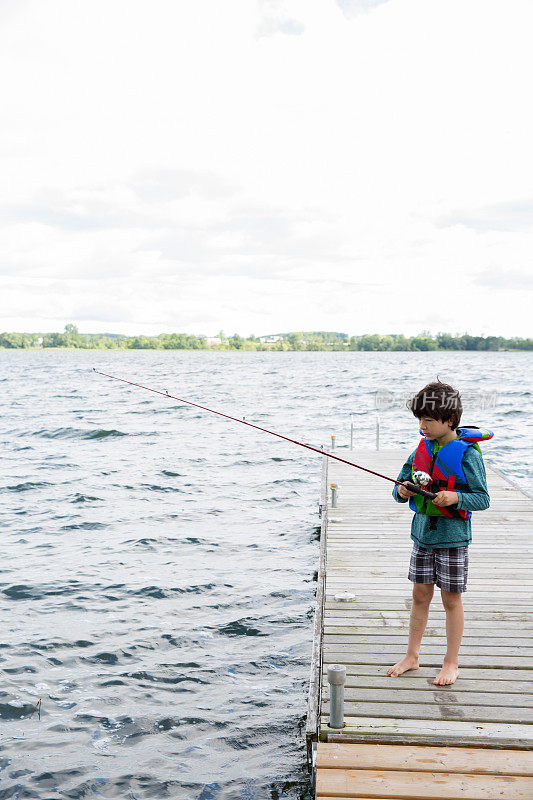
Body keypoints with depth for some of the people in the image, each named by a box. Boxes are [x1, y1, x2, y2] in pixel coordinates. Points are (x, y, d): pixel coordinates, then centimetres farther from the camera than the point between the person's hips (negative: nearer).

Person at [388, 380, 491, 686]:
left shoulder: (467, 453, -13)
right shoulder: (423, 448, 5)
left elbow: (483, 498, -13)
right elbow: (401, 486, 10)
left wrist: (455, 497, -29)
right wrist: (402, 491, -12)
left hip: (453, 536, -5)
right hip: (423, 532, 5)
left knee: (451, 600, 5)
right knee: (420, 596, 13)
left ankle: (452, 663, 19)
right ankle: (412, 657, 25)